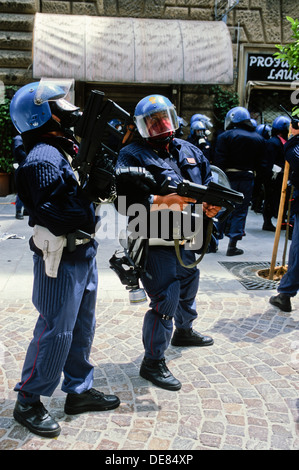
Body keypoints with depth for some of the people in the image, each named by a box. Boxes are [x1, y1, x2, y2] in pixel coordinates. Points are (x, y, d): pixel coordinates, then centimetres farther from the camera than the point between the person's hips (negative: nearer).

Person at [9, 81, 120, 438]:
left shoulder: (69, 150, 10)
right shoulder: (42, 160, -19)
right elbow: (58, 217, -26)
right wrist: (92, 189, -26)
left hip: (84, 252, 9)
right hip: (61, 260, -9)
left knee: (82, 328, 18)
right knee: (55, 332, 1)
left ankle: (79, 391, 33)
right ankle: (27, 403, 19)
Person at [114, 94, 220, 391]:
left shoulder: (190, 151, 11)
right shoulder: (132, 155, -11)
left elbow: (209, 183, 17)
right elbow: (126, 202, -23)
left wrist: (211, 204, -4)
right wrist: (165, 200, -32)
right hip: (157, 245, -8)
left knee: (188, 289, 27)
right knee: (164, 302, -8)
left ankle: (184, 331, 54)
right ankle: (153, 362, 8)